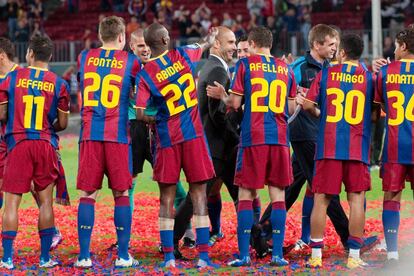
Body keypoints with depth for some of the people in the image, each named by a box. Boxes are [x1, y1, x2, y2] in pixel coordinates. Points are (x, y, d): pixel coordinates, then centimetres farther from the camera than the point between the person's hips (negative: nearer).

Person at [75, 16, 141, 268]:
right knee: (121, 194, 5)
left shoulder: (85, 58, 9)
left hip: (90, 134, 2)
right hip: (118, 135, -2)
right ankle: (123, 255, 5)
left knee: (88, 194, 3)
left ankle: (84, 255, 0)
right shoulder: (131, 61, 1)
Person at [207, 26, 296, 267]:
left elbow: (235, 103, -3)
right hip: (279, 138, 3)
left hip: (253, 138, -3)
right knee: (278, 194, 4)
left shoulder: (245, 64, 1)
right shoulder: (285, 68, 11)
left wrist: (222, 95, 16)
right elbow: (291, 108, 13)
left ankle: (244, 254, -1)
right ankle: (278, 254, 1)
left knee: (246, 194, 3)